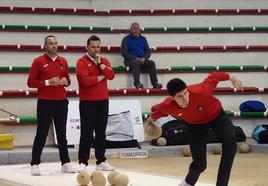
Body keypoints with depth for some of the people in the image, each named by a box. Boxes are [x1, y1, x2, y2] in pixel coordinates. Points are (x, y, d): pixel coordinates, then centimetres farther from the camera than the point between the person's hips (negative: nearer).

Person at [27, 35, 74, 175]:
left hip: (61, 102, 4)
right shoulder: (39, 61, -4)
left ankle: (65, 163, 13)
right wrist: (48, 82, -16)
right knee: (41, 134, -1)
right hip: (45, 102, -4)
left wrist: (65, 81, -3)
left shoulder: (63, 61, 10)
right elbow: (30, 82, -6)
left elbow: (67, 80, 20)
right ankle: (35, 164, 5)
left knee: (62, 134, 9)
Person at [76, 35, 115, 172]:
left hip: (103, 101, 5)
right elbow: (85, 80, -20)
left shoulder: (104, 60, 12)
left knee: (101, 132, 8)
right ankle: (83, 163, -2)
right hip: (87, 102, -5)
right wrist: (100, 77, -7)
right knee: (86, 133, -5)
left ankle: (101, 161, 14)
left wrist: (100, 64, -10)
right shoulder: (82, 62, -7)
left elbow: (111, 76, -2)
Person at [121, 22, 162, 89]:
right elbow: (124, 53, -5)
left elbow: (148, 51, 14)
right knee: (136, 63, -37)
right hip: (130, 60, -4)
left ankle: (155, 83, -30)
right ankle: (137, 84, -45)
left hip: (142, 60, 4)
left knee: (151, 63, -23)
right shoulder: (126, 39, 3)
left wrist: (144, 58, -9)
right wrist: (136, 58, -16)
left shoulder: (143, 39, 17)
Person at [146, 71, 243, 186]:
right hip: (194, 123, 1)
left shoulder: (200, 91, -42)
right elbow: (160, 110, -6)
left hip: (216, 115, -1)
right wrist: (152, 118, 16)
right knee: (200, 164, -5)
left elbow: (214, 77, -22)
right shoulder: (167, 106, -33)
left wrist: (231, 78, -4)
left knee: (230, 140, -30)